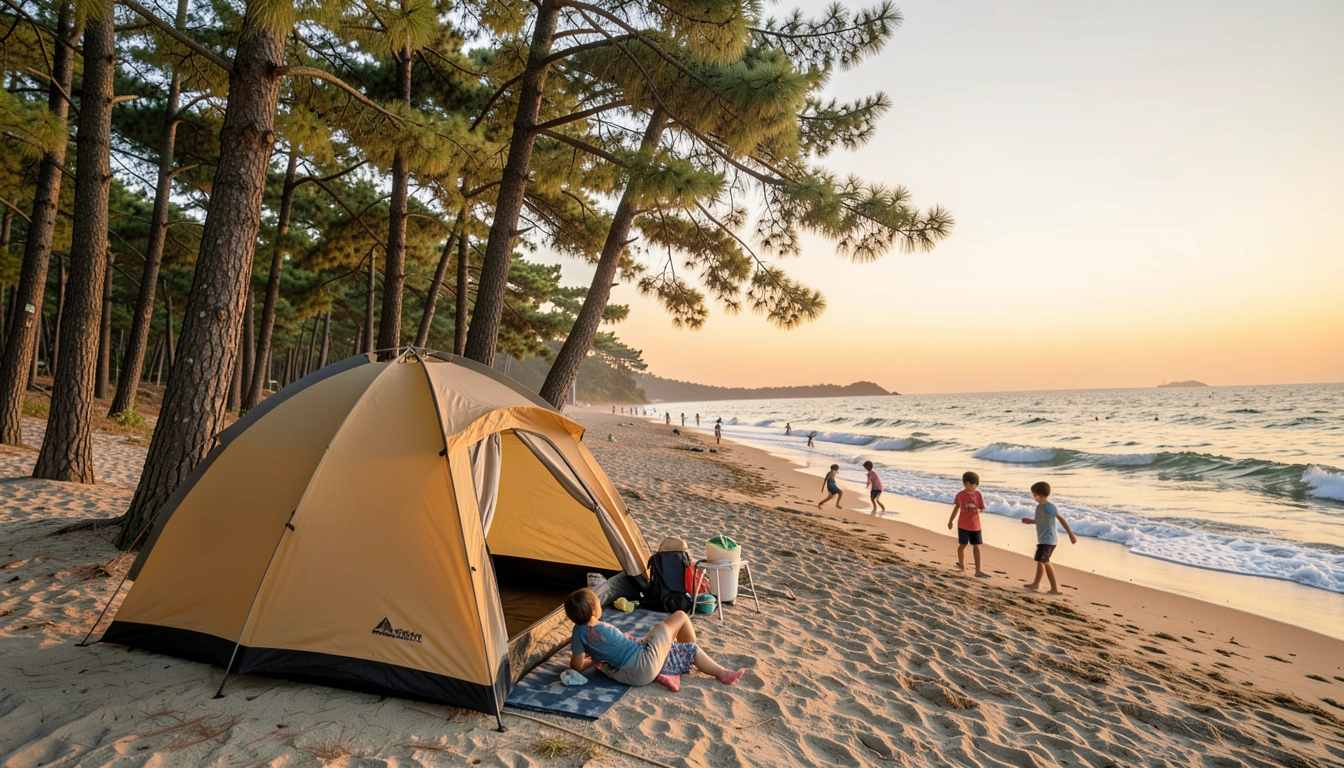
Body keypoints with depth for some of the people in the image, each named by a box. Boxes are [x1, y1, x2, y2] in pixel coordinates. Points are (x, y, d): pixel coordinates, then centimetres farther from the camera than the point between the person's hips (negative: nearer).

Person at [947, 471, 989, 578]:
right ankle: (962, 565, 27)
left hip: (975, 525, 1)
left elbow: (982, 507, 5)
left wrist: (978, 510, -14)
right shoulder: (960, 494, -4)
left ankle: (978, 570, 1)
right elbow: (956, 507, 9)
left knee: (976, 546, 0)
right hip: (963, 525, -1)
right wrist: (950, 521, 13)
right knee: (962, 545, 4)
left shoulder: (978, 494, -4)